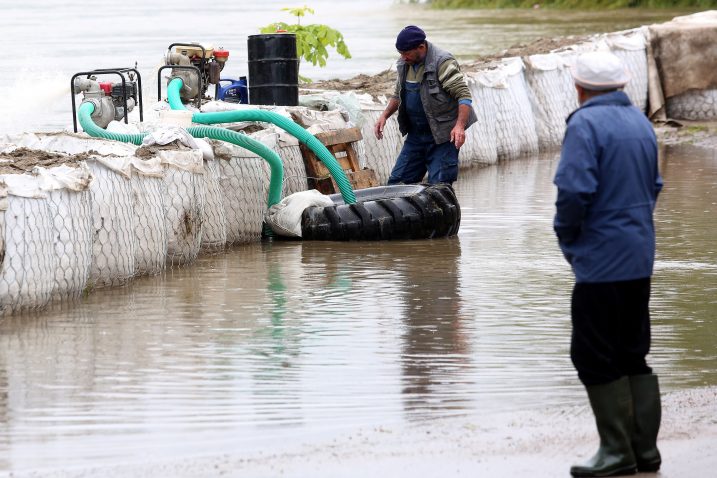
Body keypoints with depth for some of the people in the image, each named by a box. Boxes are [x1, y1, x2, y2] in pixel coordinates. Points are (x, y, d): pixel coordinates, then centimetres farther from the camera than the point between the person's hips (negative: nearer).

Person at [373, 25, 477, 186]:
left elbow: (464, 95, -19)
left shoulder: (443, 63, -16)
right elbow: (398, 95, 24)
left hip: (442, 136, -8)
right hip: (415, 135, 8)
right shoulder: (404, 64, 8)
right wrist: (385, 115, 7)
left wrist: (460, 126, -32)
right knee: (397, 182, 5)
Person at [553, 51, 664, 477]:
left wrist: (567, 237, -5)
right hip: (640, 257, 8)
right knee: (633, 354, 13)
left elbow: (574, 190, -22)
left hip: (601, 261, -8)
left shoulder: (586, 124, -14)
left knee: (595, 357, -2)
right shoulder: (642, 123, 11)